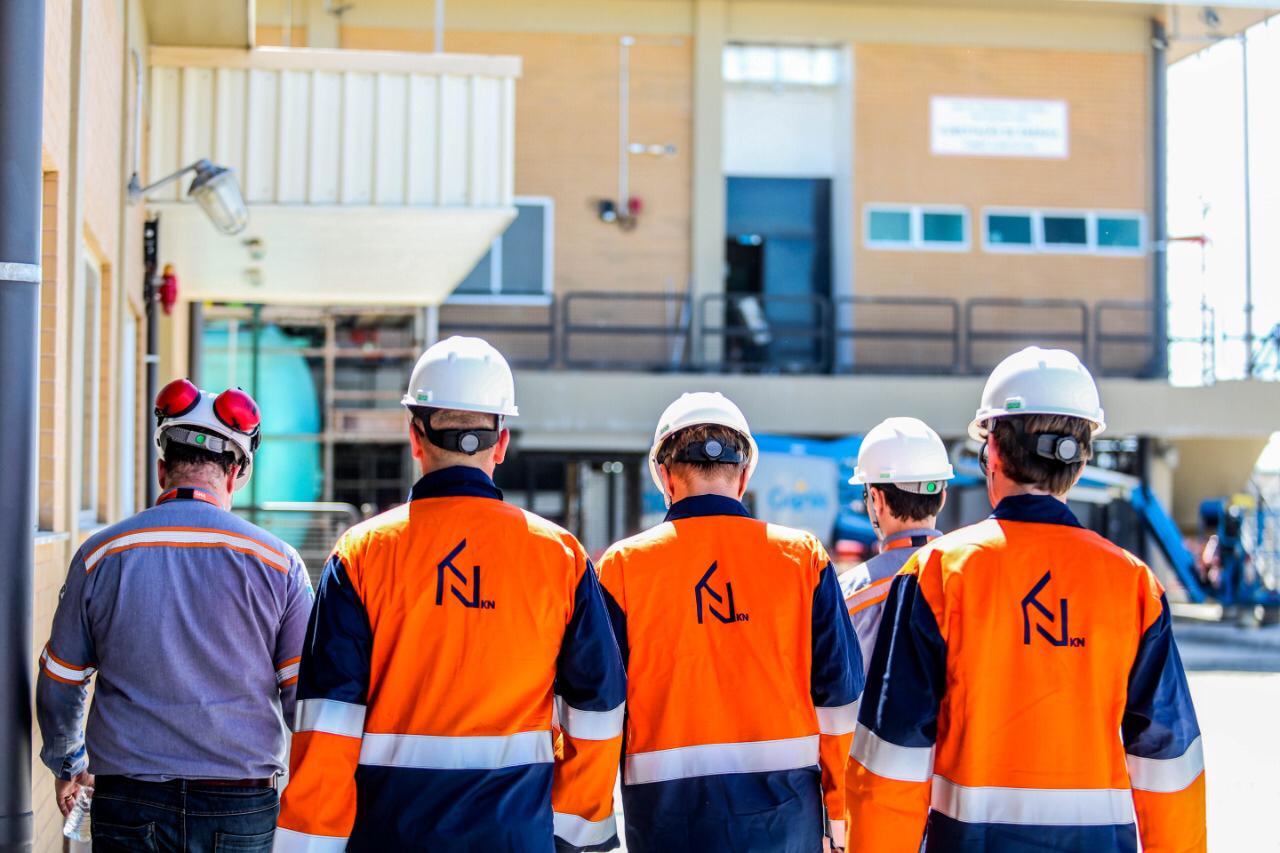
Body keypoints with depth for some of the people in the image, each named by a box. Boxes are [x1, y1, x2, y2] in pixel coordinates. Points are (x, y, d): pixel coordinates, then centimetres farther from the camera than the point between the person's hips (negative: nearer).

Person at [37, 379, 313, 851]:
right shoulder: (277, 561, -3)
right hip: (241, 811, -1)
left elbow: (58, 684, 10)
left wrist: (67, 763, 28)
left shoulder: (101, 554, 0)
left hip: (128, 804, 1)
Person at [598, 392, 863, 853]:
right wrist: (839, 811, 11)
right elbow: (838, 695, 2)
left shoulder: (624, 565, -1)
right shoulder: (803, 556, 1)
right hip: (782, 807, 1)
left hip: (668, 813, 0)